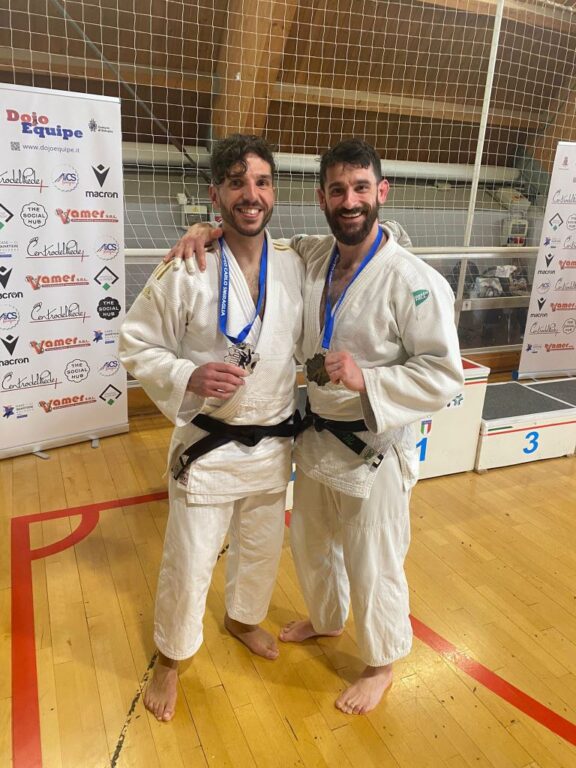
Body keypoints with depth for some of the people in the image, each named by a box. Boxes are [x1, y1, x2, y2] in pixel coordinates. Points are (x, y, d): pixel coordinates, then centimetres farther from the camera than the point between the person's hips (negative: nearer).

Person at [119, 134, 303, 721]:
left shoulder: (296, 268, -3)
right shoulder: (185, 270, -15)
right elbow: (136, 345, -8)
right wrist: (187, 377, -25)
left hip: (273, 444, 4)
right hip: (207, 446, -4)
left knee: (262, 549, 24)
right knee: (188, 563, 9)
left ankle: (243, 618, 55)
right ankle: (170, 658, 39)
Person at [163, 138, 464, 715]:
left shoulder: (414, 283, -21)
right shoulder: (311, 257, -2)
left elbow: (444, 375, -19)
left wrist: (366, 378, -31)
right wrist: (208, 231, -9)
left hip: (375, 451, -6)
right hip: (316, 439, 7)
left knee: (373, 568, 12)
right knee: (311, 544, 26)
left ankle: (381, 662, 41)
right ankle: (325, 619, 56)